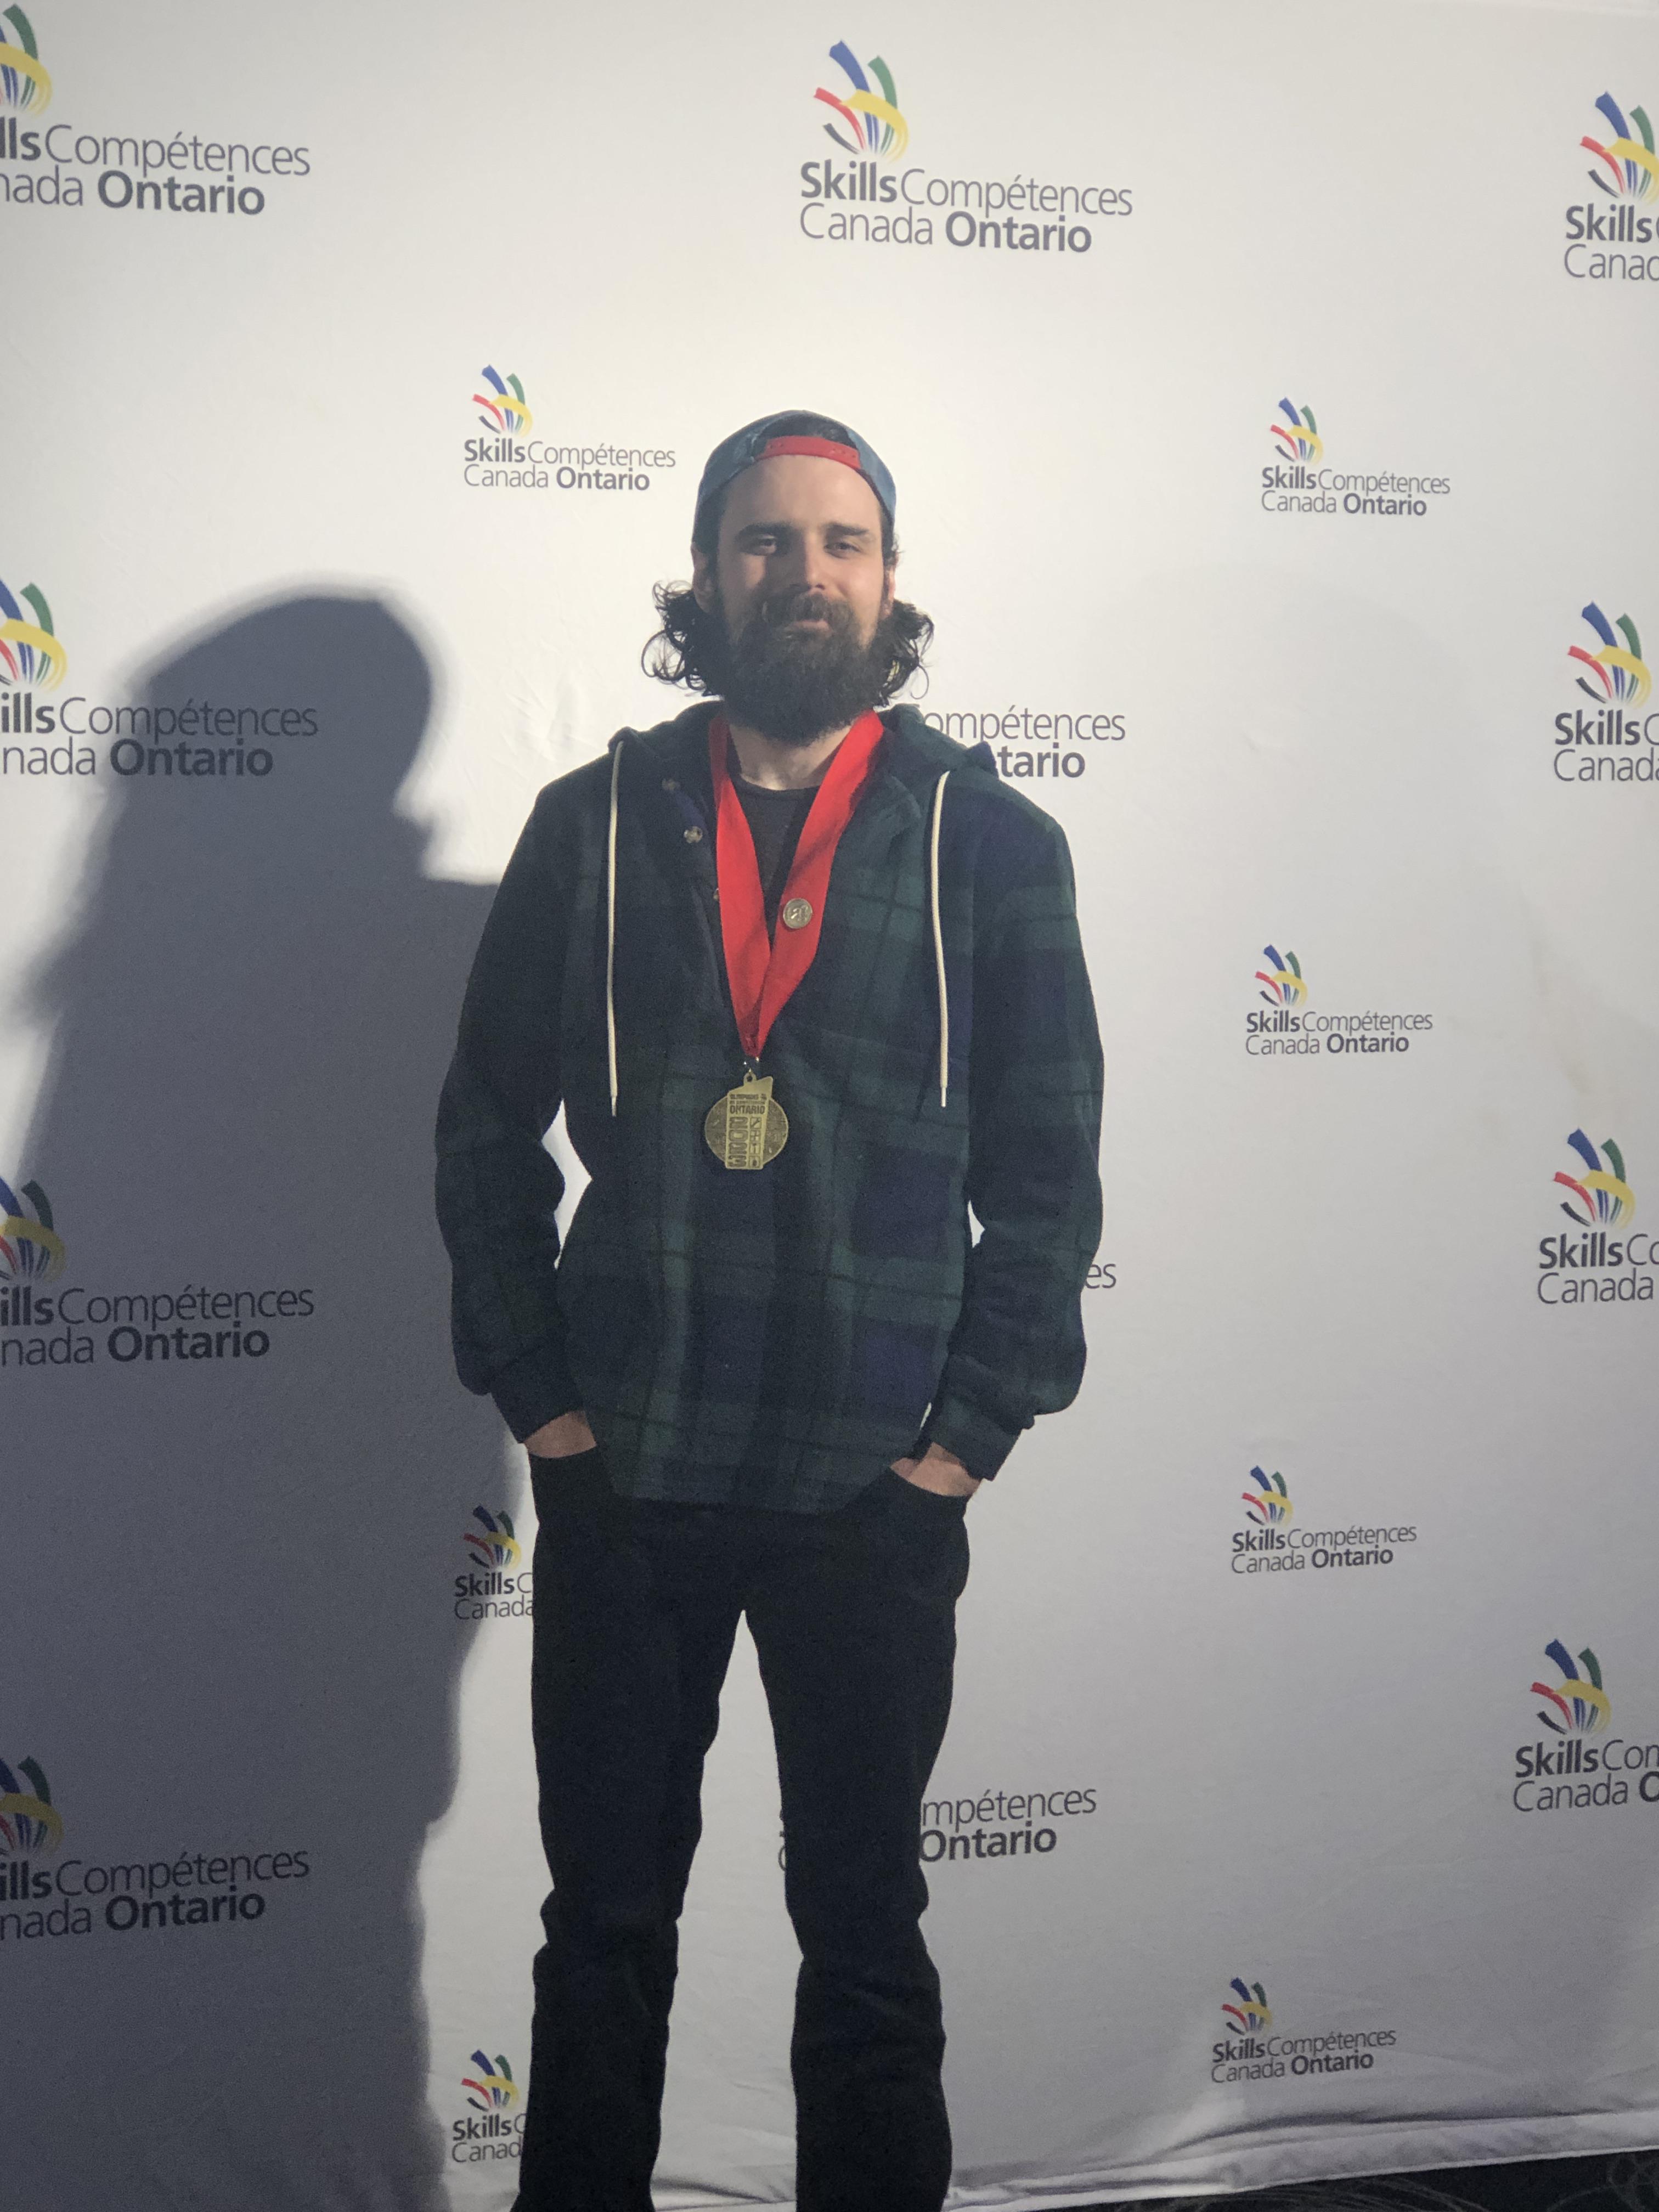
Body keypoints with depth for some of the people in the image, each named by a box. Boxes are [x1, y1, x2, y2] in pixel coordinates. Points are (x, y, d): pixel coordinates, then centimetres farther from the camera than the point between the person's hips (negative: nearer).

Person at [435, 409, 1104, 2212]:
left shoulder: (988, 841, 0)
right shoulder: (595, 825, 3)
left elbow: (1050, 1170, 1)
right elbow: (487, 1129, 6)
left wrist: (968, 1428, -5)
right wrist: (533, 1389, -1)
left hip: (874, 1491, -1)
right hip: (621, 1478, 1)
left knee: (864, 1931, 13)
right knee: (606, 1923, 15)